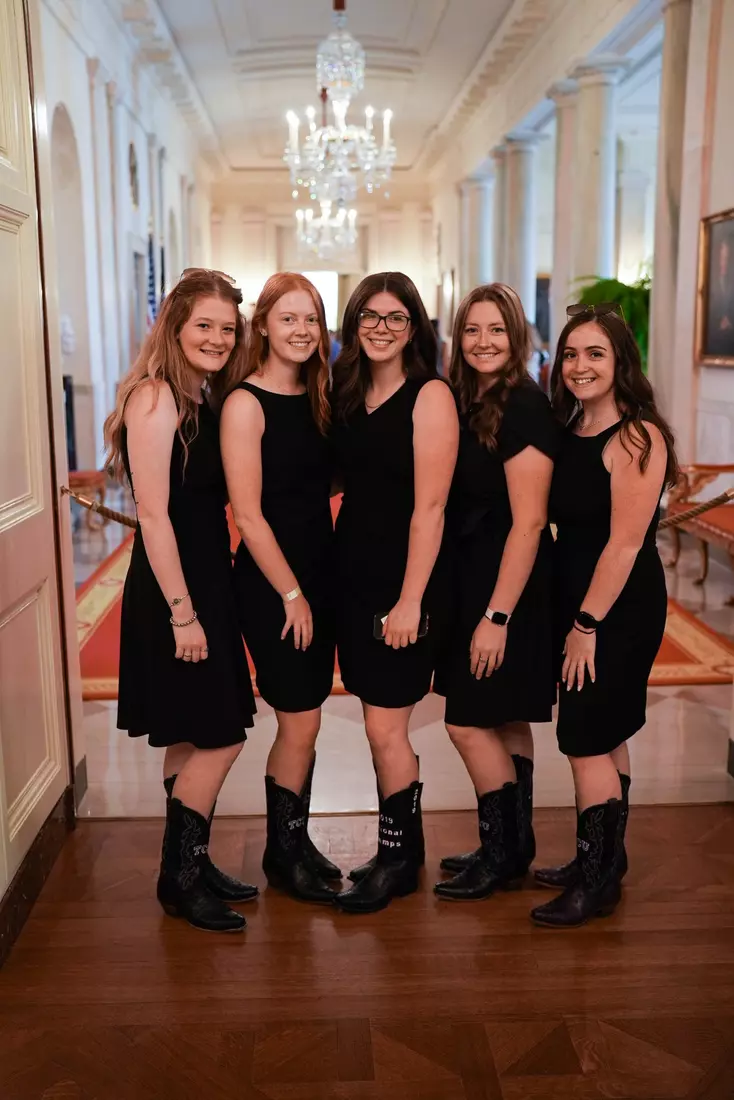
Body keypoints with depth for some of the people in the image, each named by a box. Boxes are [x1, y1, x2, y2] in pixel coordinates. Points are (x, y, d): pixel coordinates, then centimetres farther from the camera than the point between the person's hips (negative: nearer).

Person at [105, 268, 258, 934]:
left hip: (206, 578, 8)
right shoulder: (155, 396, -15)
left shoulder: (207, 398, 11)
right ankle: (179, 878, 15)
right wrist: (182, 611, -19)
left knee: (193, 739, 15)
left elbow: (211, 500, 10)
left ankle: (192, 866, 29)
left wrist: (203, 602, 4)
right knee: (218, 737, -2)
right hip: (172, 587, -8)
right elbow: (153, 513, -19)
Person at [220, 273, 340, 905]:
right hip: (270, 583, -6)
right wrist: (290, 593, -12)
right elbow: (247, 513, -15)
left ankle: (298, 842, 29)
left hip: (319, 573, 7)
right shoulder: (246, 404, -12)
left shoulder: (316, 398, 9)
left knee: (305, 721, 13)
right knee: (300, 724, 0)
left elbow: (326, 483, 11)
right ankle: (281, 854, 20)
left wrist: (315, 585, 3)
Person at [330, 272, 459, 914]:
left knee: (385, 728, 0)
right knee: (383, 726, 14)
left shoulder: (430, 396, -10)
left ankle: (398, 859, 19)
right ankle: (402, 848, 29)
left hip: (404, 582, -6)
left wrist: (410, 599, -19)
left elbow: (429, 506, -16)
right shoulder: (348, 394, 10)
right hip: (354, 574, 6)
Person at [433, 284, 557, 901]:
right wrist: (475, 605, 6)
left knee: (470, 722, -1)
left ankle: (503, 854, 17)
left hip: (509, 586, -8)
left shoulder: (525, 407, -16)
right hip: (472, 579, 8)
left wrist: (498, 614, -21)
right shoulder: (465, 403, 9)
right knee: (506, 721, 15)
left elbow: (528, 521, -20)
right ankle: (513, 849, 28)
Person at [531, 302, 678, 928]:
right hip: (577, 602, 8)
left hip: (620, 609, -8)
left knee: (586, 740, -3)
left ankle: (598, 882, 12)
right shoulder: (568, 433, 8)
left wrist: (587, 624, -17)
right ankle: (603, 860, 29)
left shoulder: (637, 437, -16)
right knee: (605, 738, 16)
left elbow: (625, 542, -19)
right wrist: (575, 618, 3)